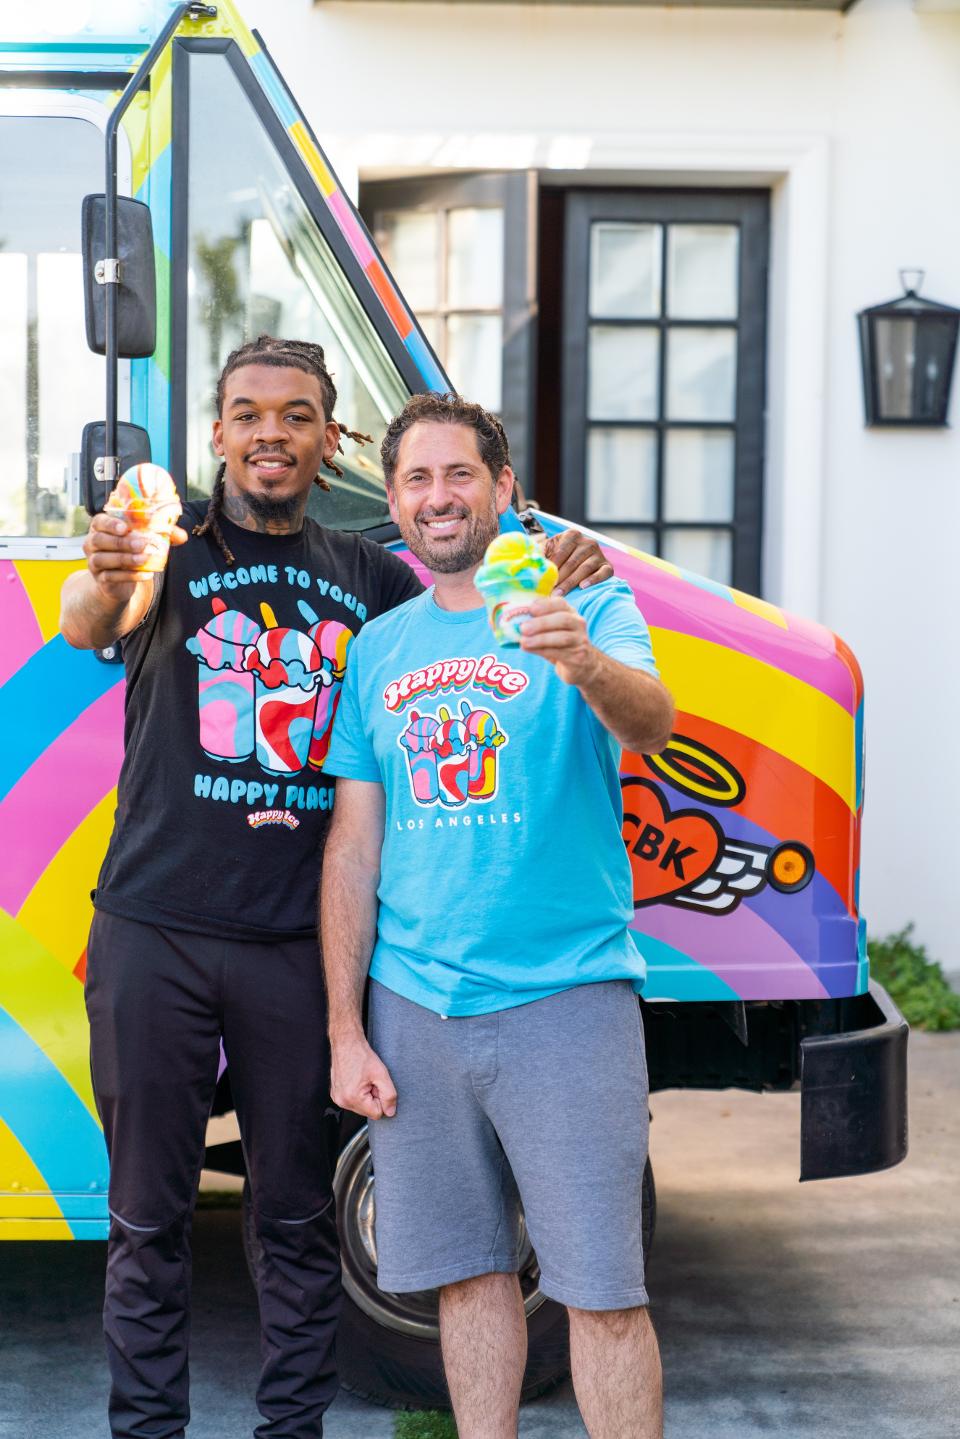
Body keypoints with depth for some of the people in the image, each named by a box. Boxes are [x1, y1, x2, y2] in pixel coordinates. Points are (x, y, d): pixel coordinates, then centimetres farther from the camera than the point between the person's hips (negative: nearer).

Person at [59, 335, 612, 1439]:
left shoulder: (367, 577, 10)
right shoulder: (173, 549, -1)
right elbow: (85, 624, -21)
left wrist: (558, 581, -12)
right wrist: (104, 584, -46)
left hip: (298, 939, 2)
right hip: (155, 931, -2)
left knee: (297, 1214, 10)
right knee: (148, 1213, 6)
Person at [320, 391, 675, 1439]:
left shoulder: (588, 607, 0)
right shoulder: (377, 650, 12)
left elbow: (651, 727, -21)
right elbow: (353, 850, 12)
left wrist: (583, 660, -43)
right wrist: (345, 1033, 7)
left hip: (565, 999, -4)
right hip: (415, 1009, 4)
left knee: (603, 1293, -4)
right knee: (469, 1273, 12)